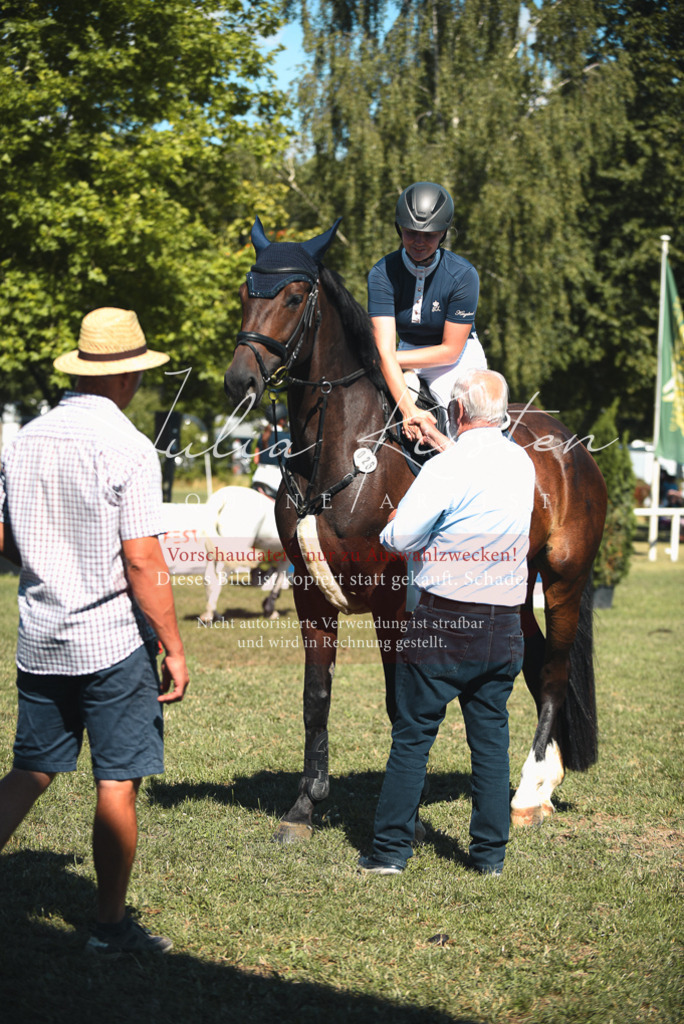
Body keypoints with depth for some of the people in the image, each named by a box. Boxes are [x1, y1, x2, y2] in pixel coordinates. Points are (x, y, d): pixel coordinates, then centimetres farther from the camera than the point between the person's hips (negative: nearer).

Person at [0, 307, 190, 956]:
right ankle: (110, 925, 12)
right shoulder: (127, 447, -14)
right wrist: (174, 649, -10)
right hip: (114, 640, -6)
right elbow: (142, 563, -16)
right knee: (117, 782, 4)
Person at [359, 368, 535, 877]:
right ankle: (491, 854, 15)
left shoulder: (449, 467, -15)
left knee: (412, 737, 4)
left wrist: (392, 530, 5)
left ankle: (391, 850, 7)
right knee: (492, 739, 12)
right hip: (505, 623, 5)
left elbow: (398, 537, -16)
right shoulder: (523, 464, 6)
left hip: (445, 624, -5)